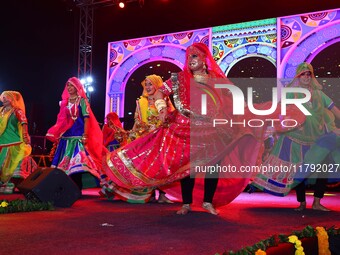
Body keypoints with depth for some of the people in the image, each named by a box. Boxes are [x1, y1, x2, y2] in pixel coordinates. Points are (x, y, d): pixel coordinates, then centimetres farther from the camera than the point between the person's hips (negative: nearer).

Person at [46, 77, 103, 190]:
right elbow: (62, 120, 16)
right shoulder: (65, 102, 15)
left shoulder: (82, 101, 0)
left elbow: (86, 118, -7)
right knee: (65, 162, 4)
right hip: (66, 135, 6)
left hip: (78, 135, -6)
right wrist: (57, 134, 10)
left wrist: (85, 135, -16)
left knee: (77, 162, -12)